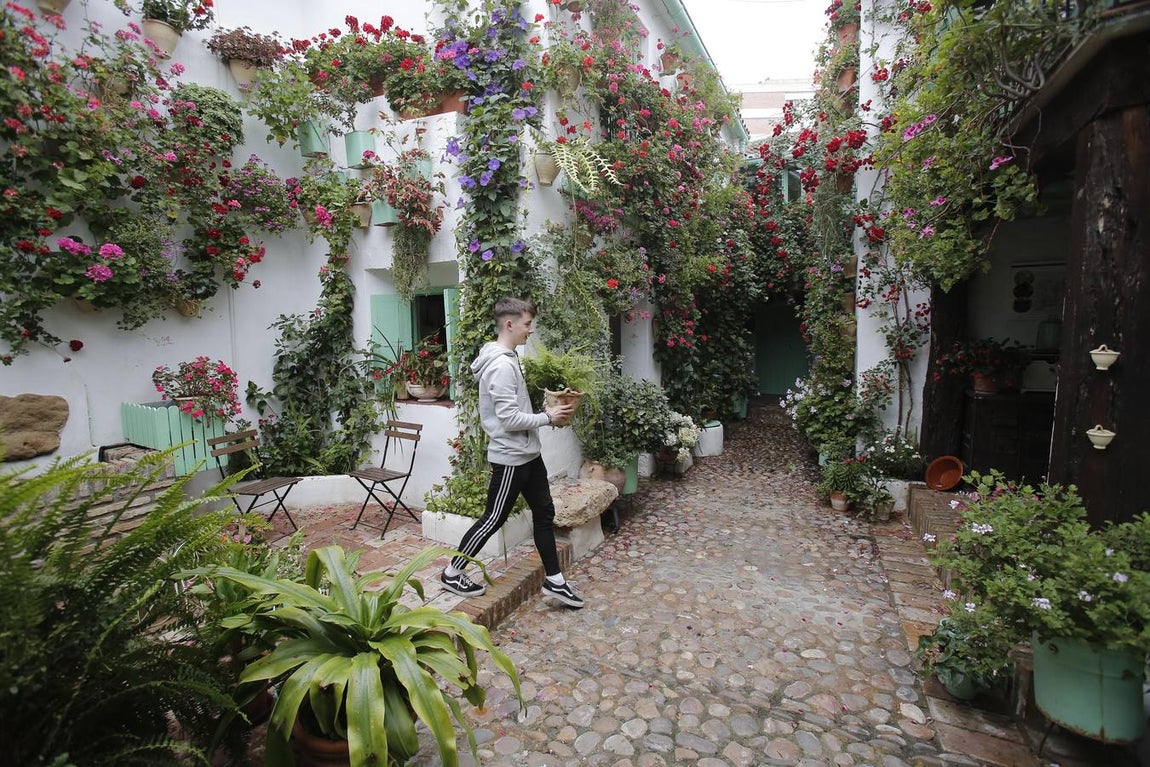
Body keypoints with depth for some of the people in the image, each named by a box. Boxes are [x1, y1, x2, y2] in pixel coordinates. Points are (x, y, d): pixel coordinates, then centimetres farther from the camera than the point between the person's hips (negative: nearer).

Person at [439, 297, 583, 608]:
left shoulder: (507, 359, 10)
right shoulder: (501, 365, -22)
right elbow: (509, 419, -25)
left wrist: (547, 411, 6)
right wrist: (548, 417, -13)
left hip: (527, 454, 10)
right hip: (511, 457, -10)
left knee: (544, 513, 13)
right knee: (493, 518, 4)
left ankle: (554, 580, 24)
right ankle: (452, 573, 24)